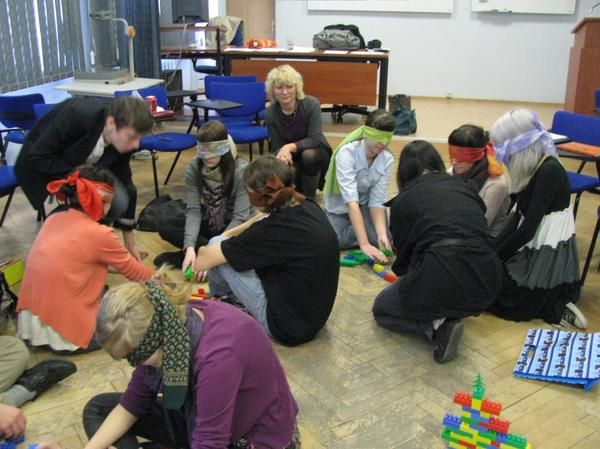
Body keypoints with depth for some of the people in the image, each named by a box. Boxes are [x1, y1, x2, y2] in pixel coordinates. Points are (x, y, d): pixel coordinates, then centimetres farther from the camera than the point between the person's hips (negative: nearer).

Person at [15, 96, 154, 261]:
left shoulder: (122, 140, -18)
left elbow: (124, 182, -7)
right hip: (42, 167, -5)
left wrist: (129, 241, -3)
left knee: (118, 201, -19)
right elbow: (37, 157, -28)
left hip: (82, 168, 5)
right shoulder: (76, 115, -36)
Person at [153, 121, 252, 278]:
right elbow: (193, 211, -16)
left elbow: (240, 218, -25)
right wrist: (190, 247, -33)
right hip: (208, 225, 3)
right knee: (165, 225, -17)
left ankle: (180, 258, -25)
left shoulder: (241, 170, -22)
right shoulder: (193, 169, -12)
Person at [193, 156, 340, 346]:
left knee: (217, 247, -2)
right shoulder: (309, 207, -6)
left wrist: (203, 251, 6)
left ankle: (220, 296, 28)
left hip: (288, 325, -8)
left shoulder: (273, 230, -27)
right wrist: (227, 235, 13)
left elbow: (201, 261, -16)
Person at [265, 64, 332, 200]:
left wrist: (290, 147, -41)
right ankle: (299, 187, 13)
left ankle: (309, 198, -13)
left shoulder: (311, 104, -23)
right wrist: (282, 154, -38)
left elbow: (316, 139, -28)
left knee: (308, 155, -36)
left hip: (316, 153, -2)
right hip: (293, 159, 3)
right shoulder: (270, 113, -16)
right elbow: (276, 147, -13)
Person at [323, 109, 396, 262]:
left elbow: (377, 201, -17)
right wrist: (364, 243, -46)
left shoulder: (387, 159, -16)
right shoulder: (347, 153, -29)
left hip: (364, 204, 3)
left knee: (379, 238, -24)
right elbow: (350, 200, -38)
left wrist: (382, 233, -36)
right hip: (340, 207, -2)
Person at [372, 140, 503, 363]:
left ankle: (436, 325, 0)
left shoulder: (404, 199, 7)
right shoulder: (465, 187, 19)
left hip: (440, 281, -6)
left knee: (381, 308, 24)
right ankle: (448, 316, 9)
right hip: (485, 283, 6)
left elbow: (404, 253, 14)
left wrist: (407, 279, 38)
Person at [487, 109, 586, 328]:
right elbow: (519, 216, 7)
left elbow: (527, 230, -22)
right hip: (536, 249, 9)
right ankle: (554, 303, 12)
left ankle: (556, 311, -1)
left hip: (549, 258, -9)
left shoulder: (549, 172, -23)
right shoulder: (535, 168, 4)